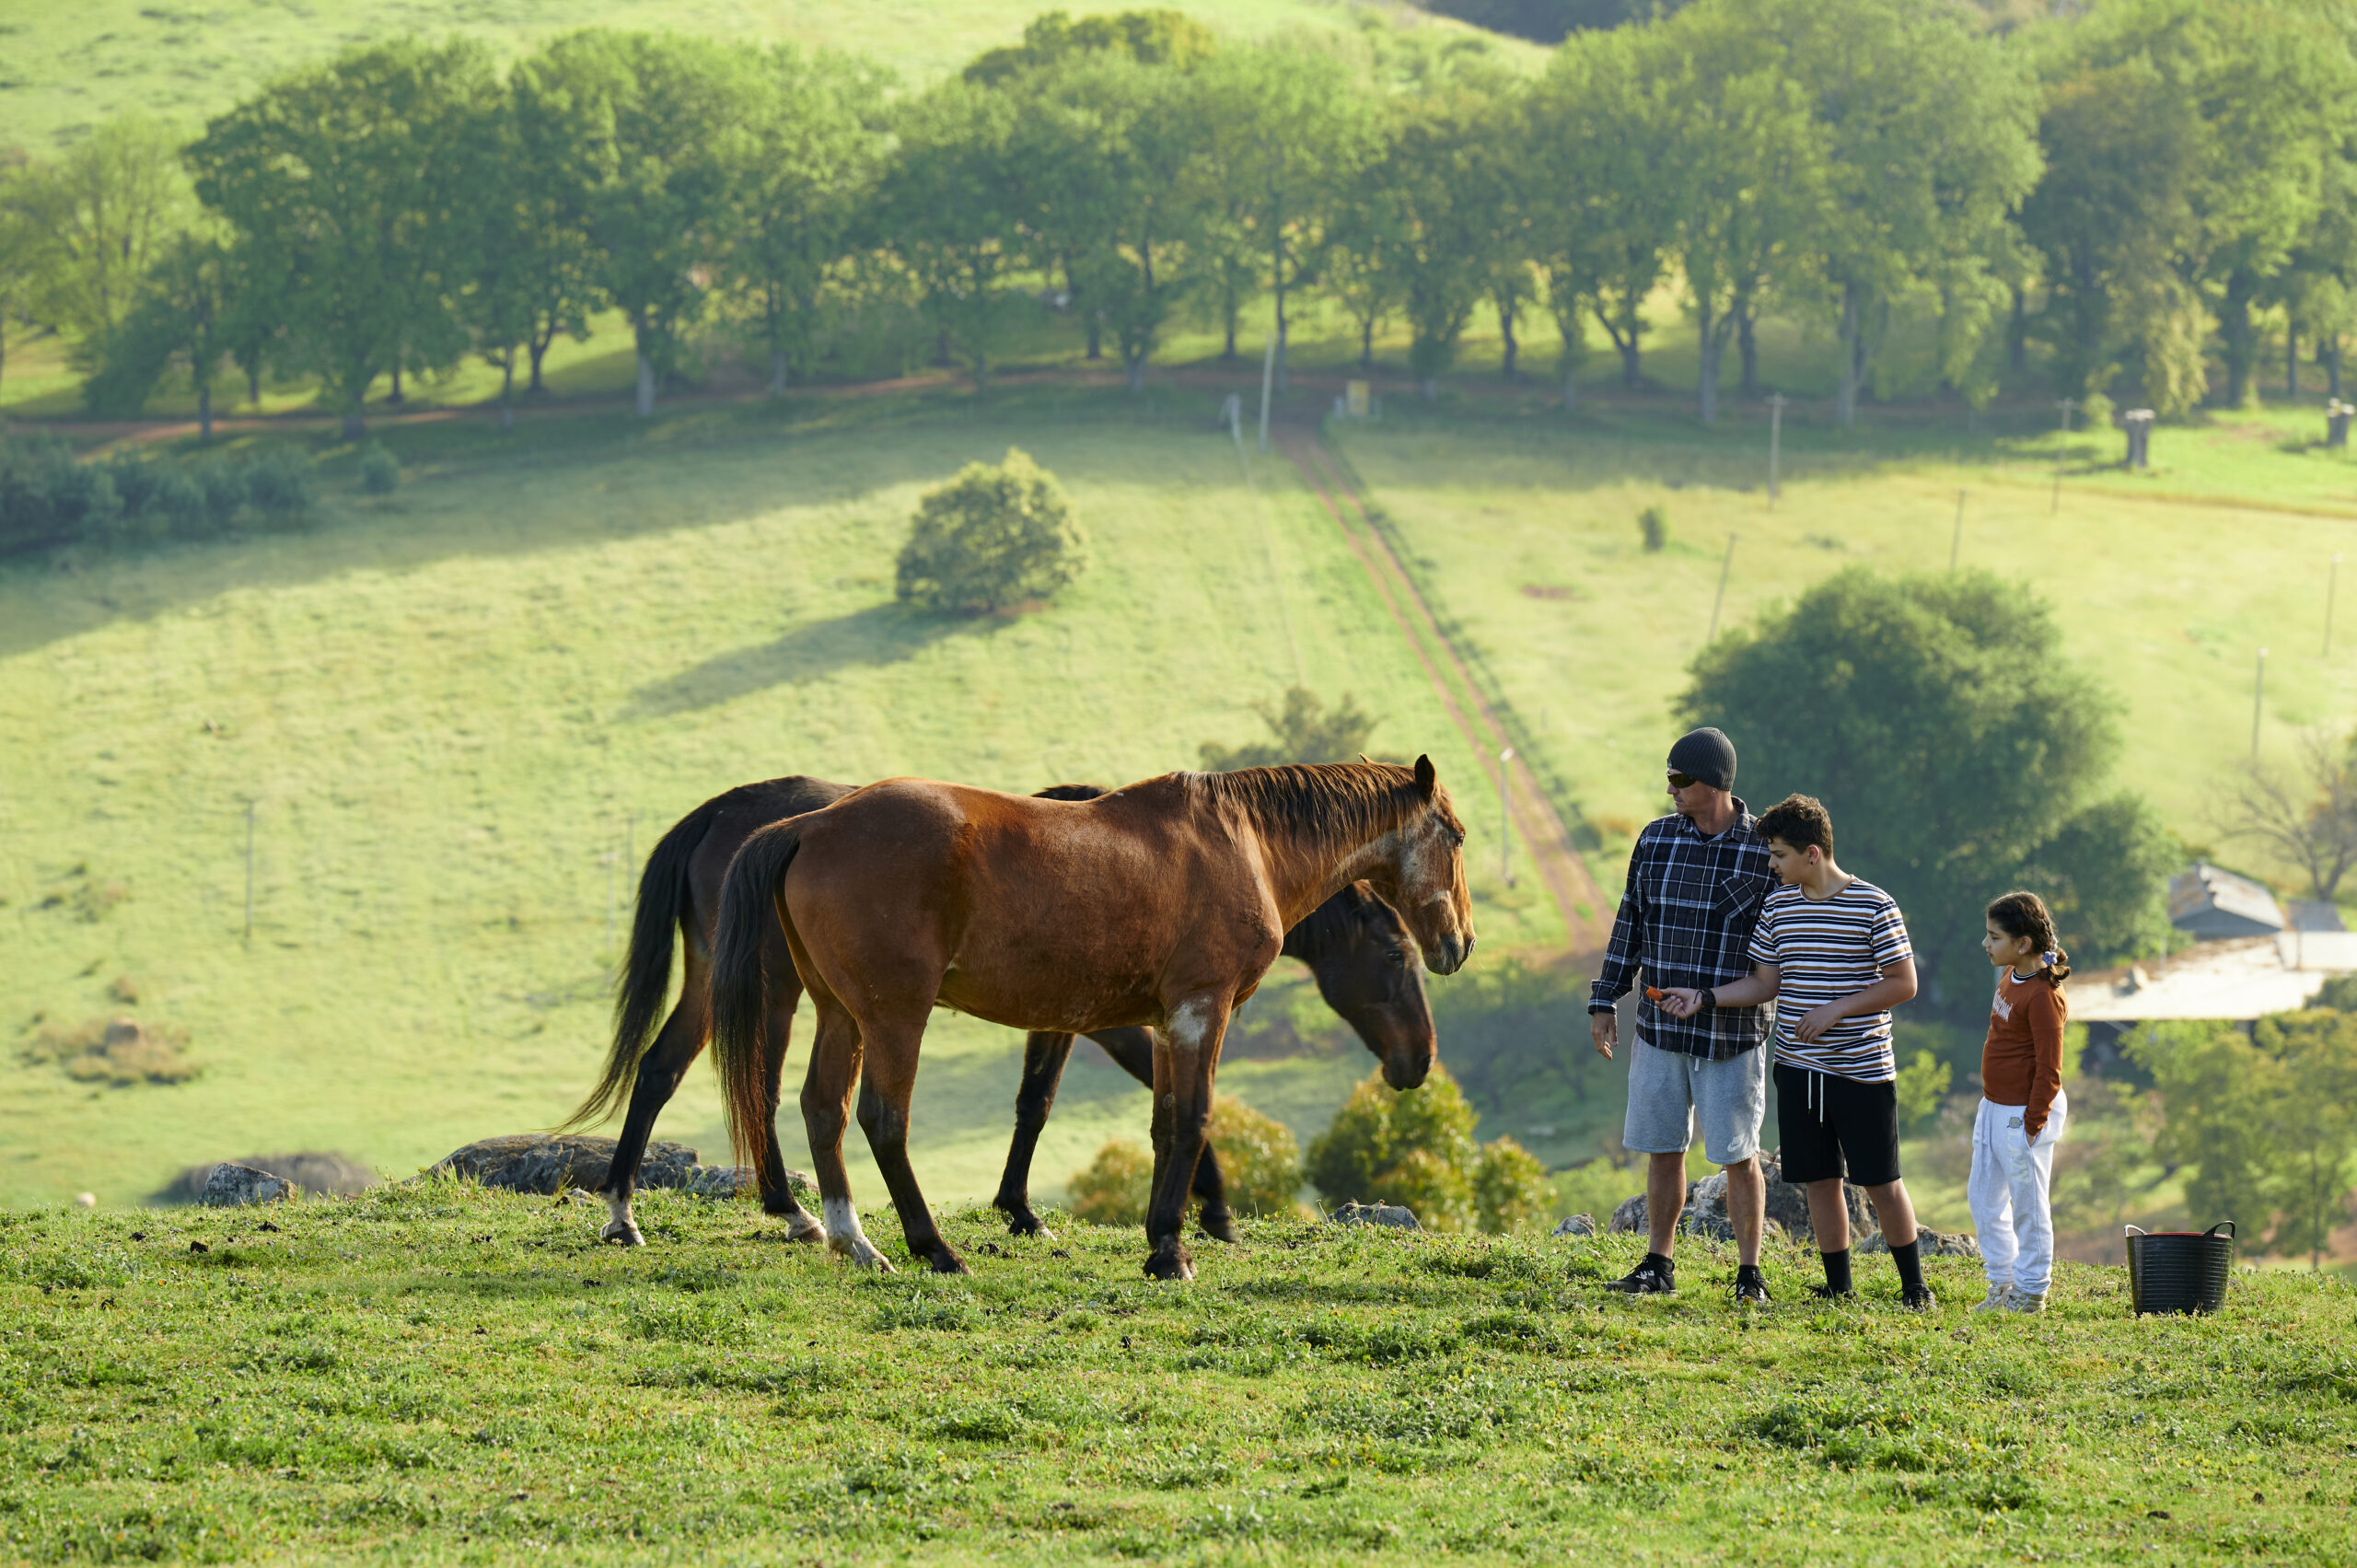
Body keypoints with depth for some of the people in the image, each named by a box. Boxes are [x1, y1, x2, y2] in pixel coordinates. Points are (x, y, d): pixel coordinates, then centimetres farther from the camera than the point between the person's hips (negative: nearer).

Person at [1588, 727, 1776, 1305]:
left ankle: (1750, 1274, 9)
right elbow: (1631, 924, 12)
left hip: (1733, 1034, -4)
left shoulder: (1765, 850, -6)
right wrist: (1604, 1002, 9)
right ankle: (1658, 1267, 20)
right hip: (1660, 1027, 4)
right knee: (1663, 1149, 10)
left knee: (1740, 1156, -1)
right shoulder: (1657, 839, 6)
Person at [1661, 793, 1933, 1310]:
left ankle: (1915, 1286, 11)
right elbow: (1766, 984, 12)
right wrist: (1704, 999, 0)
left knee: (1881, 1182, -1)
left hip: (1863, 1070, -5)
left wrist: (1835, 1010, -16)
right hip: (1798, 1068, 5)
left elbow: (1903, 983, -8)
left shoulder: (1874, 907, -9)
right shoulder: (1777, 906, 7)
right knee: (1819, 1181, 7)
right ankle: (1839, 1286, 17)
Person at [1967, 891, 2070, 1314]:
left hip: (2023, 1114, -10)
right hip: (1994, 1107, 10)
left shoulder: (2042, 995, -22)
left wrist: (2033, 1122, -19)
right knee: (1984, 1199, 16)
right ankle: (2002, 1284, 28)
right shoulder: (2010, 976, 7)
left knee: (2028, 1205, 1)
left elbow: (2049, 1069, -21)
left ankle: (2031, 1295, 12)